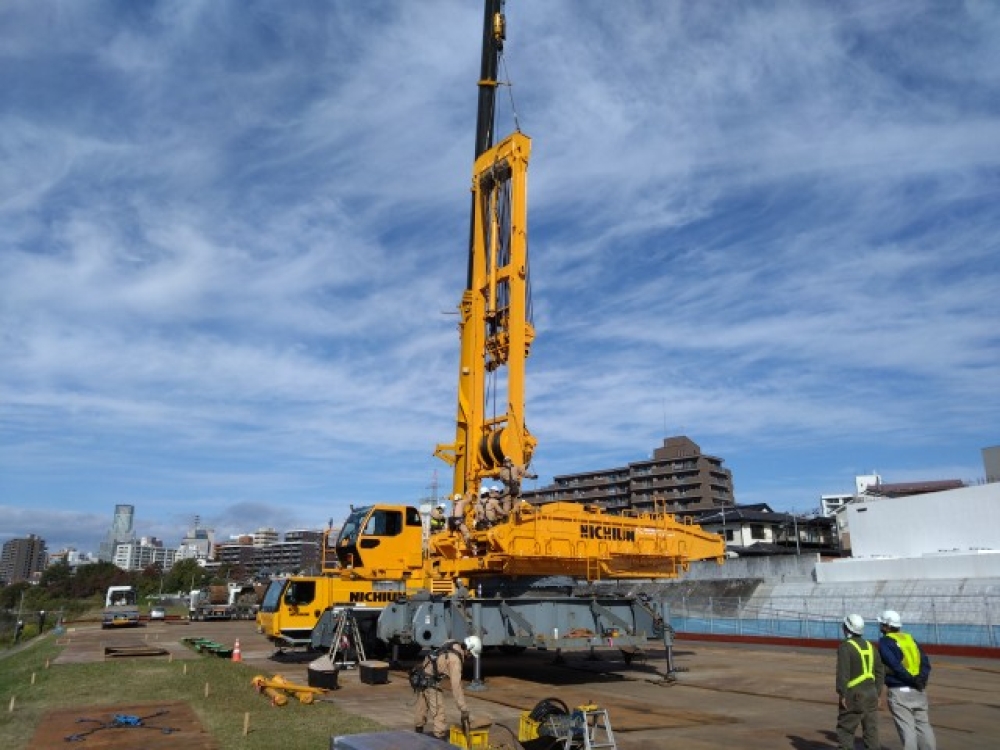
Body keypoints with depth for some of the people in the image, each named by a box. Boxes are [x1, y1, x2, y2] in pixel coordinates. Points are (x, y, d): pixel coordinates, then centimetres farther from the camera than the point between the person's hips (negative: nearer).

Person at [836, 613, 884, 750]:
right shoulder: (870, 646, 10)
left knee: (845, 730, 3)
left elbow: (843, 672, -18)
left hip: (854, 694, -7)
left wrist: (842, 694, -14)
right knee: (871, 729, 10)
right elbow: (880, 671, 13)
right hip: (871, 693, 7)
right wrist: (878, 693, 18)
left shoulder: (845, 646, -12)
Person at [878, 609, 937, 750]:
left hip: (899, 691, -6)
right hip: (918, 690, 6)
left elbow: (896, 665, -18)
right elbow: (925, 661, 3)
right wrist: (922, 678, -8)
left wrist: (911, 679, -13)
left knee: (907, 728, -1)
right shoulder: (909, 638, 12)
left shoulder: (884, 641, -6)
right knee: (923, 725, 15)